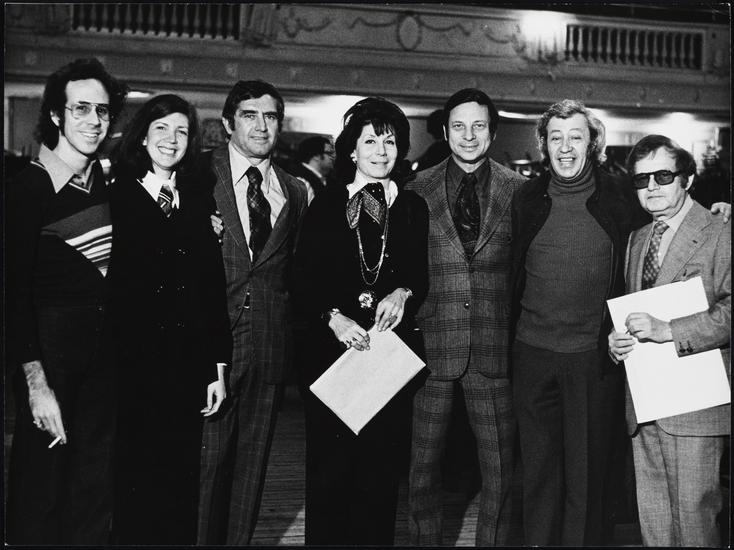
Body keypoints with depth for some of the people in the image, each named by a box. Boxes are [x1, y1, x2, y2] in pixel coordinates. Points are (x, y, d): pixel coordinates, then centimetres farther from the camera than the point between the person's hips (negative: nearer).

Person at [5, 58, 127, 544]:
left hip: (105, 350, 6)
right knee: (42, 482, 2)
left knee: (97, 485, 14)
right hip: (49, 346, -6)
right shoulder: (30, 187, -11)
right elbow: (16, 291, -14)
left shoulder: (110, 182, 7)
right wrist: (35, 383, -20)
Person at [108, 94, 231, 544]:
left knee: (180, 478, 8)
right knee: (132, 477, 3)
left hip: (188, 365, 3)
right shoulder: (114, 195, 0)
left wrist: (218, 367, 4)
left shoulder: (198, 202, 10)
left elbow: (214, 288, 7)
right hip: (130, 360, -3)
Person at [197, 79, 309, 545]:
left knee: (252, 460, 12)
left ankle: (239, 539, 24)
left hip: (270, 345, 4)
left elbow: (296, 271, 14)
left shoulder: (296, 192, 13)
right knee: (205, 458, -1)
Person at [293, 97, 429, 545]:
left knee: (382, 472, 3)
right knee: (329, 470, 0)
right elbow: (304, 280, 1)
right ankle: (324, 537, 16)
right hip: (333, 347, -1)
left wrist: (404, 294, -9)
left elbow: (422, 277, 12)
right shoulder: (325, 206, 6)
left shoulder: (413, 208, 11)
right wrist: (333, 317, -15)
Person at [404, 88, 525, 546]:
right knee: (423, 465, 11)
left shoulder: (518, 191, 3)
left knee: (501, 468, 8)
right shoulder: (418, 190, 3)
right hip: (432, 346, 0)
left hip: (494, 352, 0)